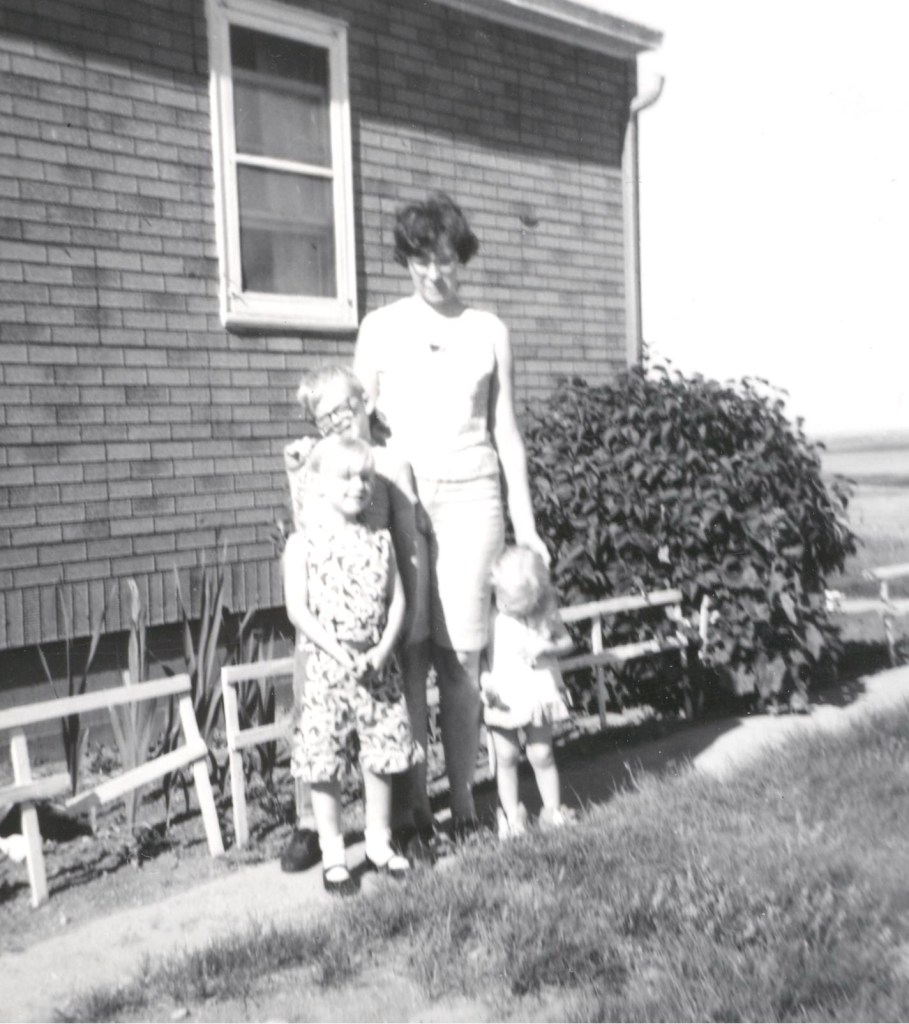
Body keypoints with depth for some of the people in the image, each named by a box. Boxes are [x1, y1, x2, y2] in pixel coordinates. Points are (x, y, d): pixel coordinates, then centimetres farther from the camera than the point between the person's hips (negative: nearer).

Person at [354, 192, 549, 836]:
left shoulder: (489, 331, 10)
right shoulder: (380, 327, 8)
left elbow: (506, 431, 12)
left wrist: (525, 523, 9)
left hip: (471, 497, 0)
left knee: (460, 653, -2)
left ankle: (463, 795, 9)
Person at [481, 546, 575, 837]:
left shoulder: (545, 614, -6)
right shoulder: (490, 617, -12)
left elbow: (566, 640, 5)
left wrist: (546, 648, -15)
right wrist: (485, 679, -21)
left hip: (538, 694, 1)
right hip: (501, 698, -1)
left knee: (541, 754, 6)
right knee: (506, 757, 5)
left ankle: (553, 810, 21)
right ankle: (511, 816, 19)